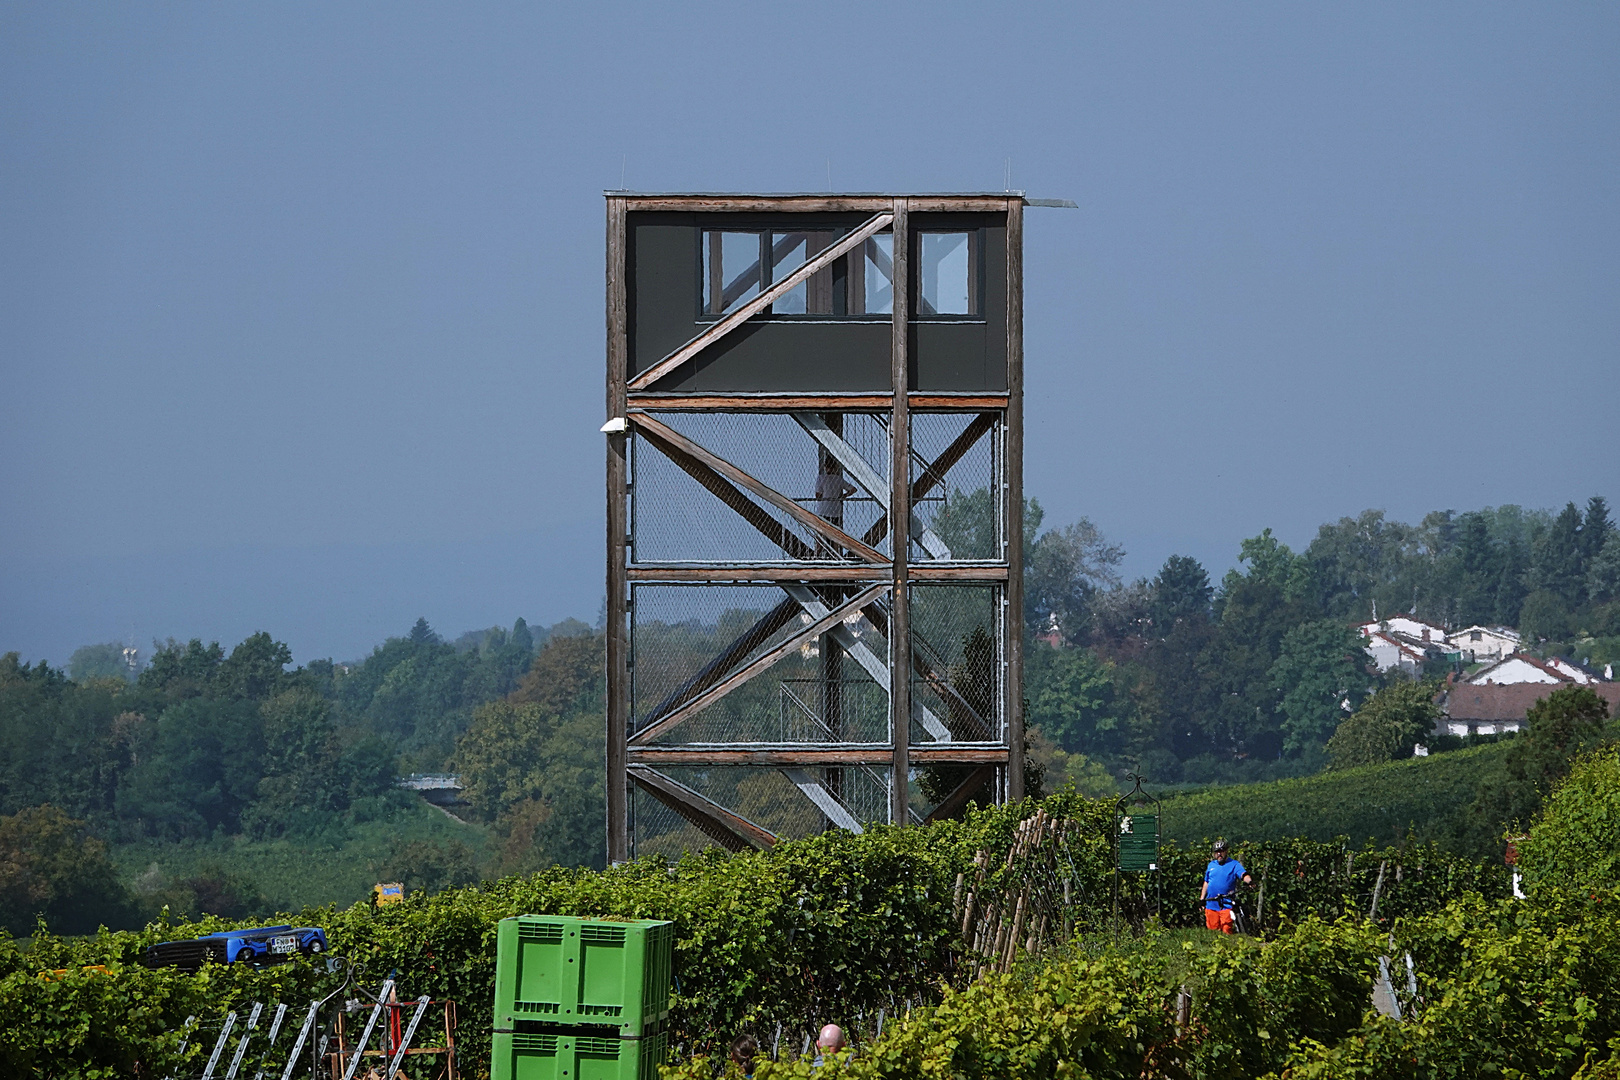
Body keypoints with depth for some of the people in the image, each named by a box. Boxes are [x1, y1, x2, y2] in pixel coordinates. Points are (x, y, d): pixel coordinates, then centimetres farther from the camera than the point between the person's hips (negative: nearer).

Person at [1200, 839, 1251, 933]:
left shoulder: (1234, 864, 3)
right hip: (1211, 904, 4)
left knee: (1227, 931, -12)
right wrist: (1201, 900, 19)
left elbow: (1243, 874, -13)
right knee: (1212, 930, 2)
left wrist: (1248, 881, -35)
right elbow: (1206, 883, 23)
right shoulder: (1211, 865, 17)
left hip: (1226, 905, -4)